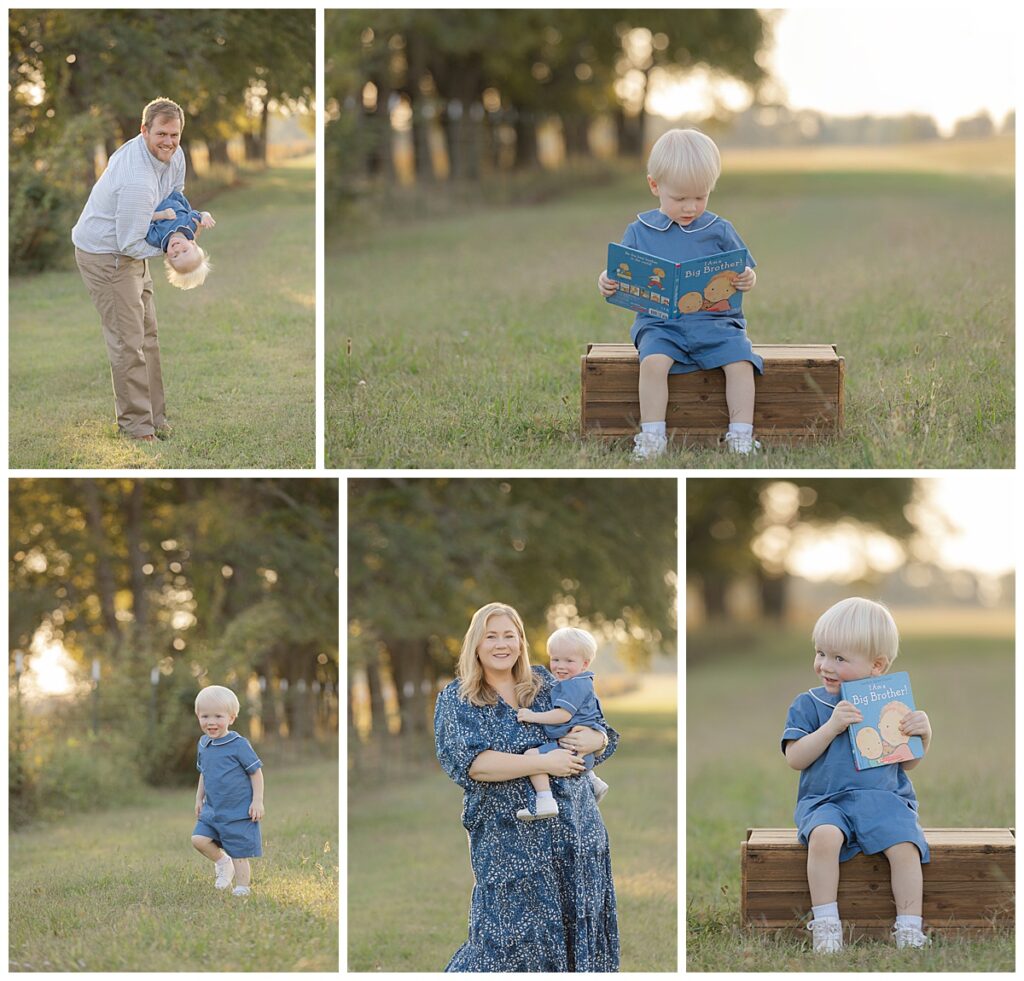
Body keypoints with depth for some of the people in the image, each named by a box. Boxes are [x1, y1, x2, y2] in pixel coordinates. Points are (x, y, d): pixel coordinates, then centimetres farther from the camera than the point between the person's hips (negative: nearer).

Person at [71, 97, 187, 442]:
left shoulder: (173, 155, -6)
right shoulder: (137, 180, -35)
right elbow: (131, 244, -28)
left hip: (130, 249, 10)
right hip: (105, 255, -10)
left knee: (148, 335, 14)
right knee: (128, 340, -9)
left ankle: (156, 417, 22)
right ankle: (136, 425, -2)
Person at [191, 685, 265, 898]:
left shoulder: (238, 744, -14)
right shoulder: (204, 744, 5)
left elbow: (256, 772, -9)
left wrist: (257, 801, -12)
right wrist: (199, 798, 19)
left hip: (239, 812, -6)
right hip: (212, 810, 6)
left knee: (239, 854, 0)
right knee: (199, 839, -10)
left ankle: (241, 890, 14)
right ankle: (222, 862, 16)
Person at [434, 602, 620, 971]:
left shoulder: (544, 684, 9)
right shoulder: (456, 699, -1)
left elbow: (603, 734, 13)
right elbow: (469, 762, -17)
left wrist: (594, 740, -13)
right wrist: (543, 763, -21)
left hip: (576, 829, 4)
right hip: (509, 840, -4)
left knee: (578, 928, 9)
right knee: (513, 938, -4)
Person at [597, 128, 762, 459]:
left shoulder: (719, 231, 7)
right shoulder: (640, 232, 7)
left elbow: (745, 272, 10)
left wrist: (748, 280, -14)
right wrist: (606, 283, -12)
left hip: (715, 320, 1)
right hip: (659, 322, -1)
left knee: (740, 362, -23)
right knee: (653, 361, -30)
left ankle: (741, 436, -16)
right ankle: (652, 436, -22)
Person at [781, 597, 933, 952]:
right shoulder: (808, 705, 5)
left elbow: (908, 763, 14)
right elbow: (795, 759, -4)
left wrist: (923, 735, -6)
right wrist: (831, 727, -15)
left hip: (885, 800, 1)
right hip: (825, 801, -1)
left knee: (904, 846, -27)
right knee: (824, 836, -34)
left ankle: (909, 930, -18)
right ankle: (825, 925, -27)